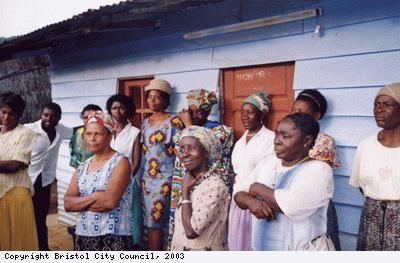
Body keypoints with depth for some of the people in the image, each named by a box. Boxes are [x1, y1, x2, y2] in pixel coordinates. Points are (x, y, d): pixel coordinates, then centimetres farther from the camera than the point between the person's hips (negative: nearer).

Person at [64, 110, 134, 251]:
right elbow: (67, 203, 1)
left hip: (113, 237, -5)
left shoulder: (120, 162, -9)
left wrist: (81, 202, -6)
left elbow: (110, 201, -20)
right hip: (83, 235, 6)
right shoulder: (82, 167, 9)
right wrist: (94, 197, -14)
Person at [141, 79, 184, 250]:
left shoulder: (174, 121, -7)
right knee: (149, 222, 10)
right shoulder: (146, 122, 13)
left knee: (155, 222, -6)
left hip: (164, 178, -6)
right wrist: (142, 176, 15)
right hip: (147, 177, 6)